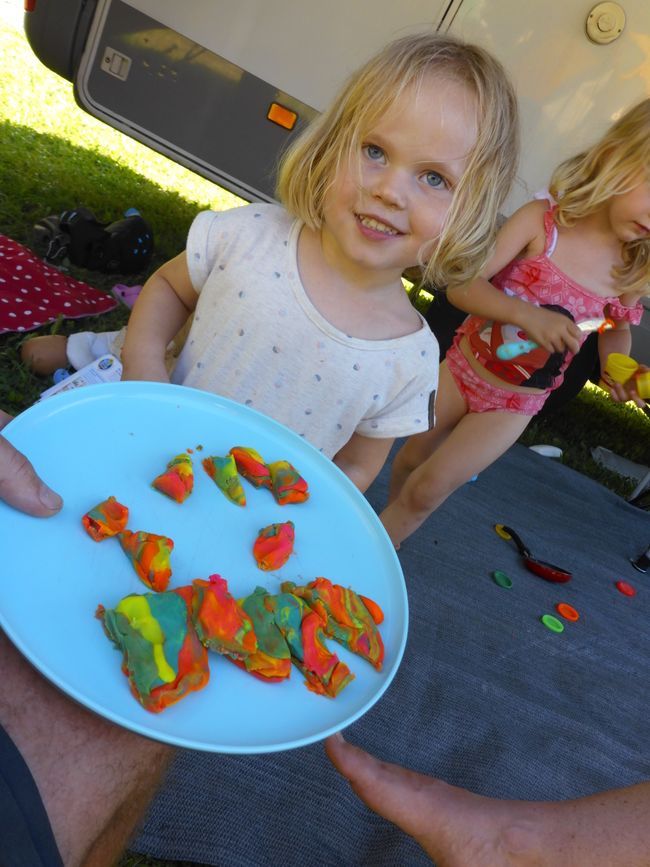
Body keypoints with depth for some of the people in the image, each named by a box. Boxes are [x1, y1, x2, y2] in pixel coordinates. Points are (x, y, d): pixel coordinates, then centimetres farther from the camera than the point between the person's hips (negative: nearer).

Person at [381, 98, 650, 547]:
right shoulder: (541, 221, -19)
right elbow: (461, 286, -22)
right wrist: (527, 314, -36)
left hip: (513, 406, 1)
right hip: (462, 368, 0)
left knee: (428, 489, -1)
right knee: (411, 457, 19)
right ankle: (392, 519, 50)